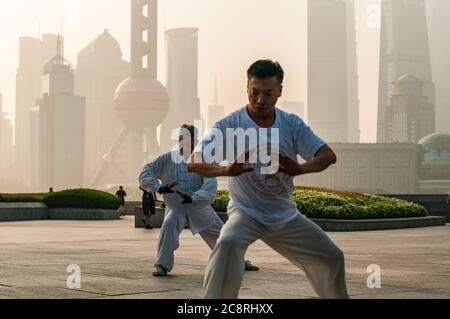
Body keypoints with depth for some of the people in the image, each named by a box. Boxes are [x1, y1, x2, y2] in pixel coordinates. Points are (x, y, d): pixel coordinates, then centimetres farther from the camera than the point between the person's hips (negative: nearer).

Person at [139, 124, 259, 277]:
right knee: (169, 224, -32)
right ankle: (162, 265, -21)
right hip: (176, 208, -1)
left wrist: (193, 198, -43)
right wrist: (158, 187, -33)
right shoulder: (168, 159, -10)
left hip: (200, 208, 1)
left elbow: (210, 186, -26)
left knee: (221, 234, 10)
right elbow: (145, 174, -14)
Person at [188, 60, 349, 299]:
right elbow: (194, 163, -25)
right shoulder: (229, 126, -16)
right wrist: (227, 170, -46)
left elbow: (329, 155, -14)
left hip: (286, 217, 4)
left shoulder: (292, 125, -5)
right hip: (246, 213, -4)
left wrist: (300, 169, -36)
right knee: (228, 244, -36)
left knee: (332, 258, 8)